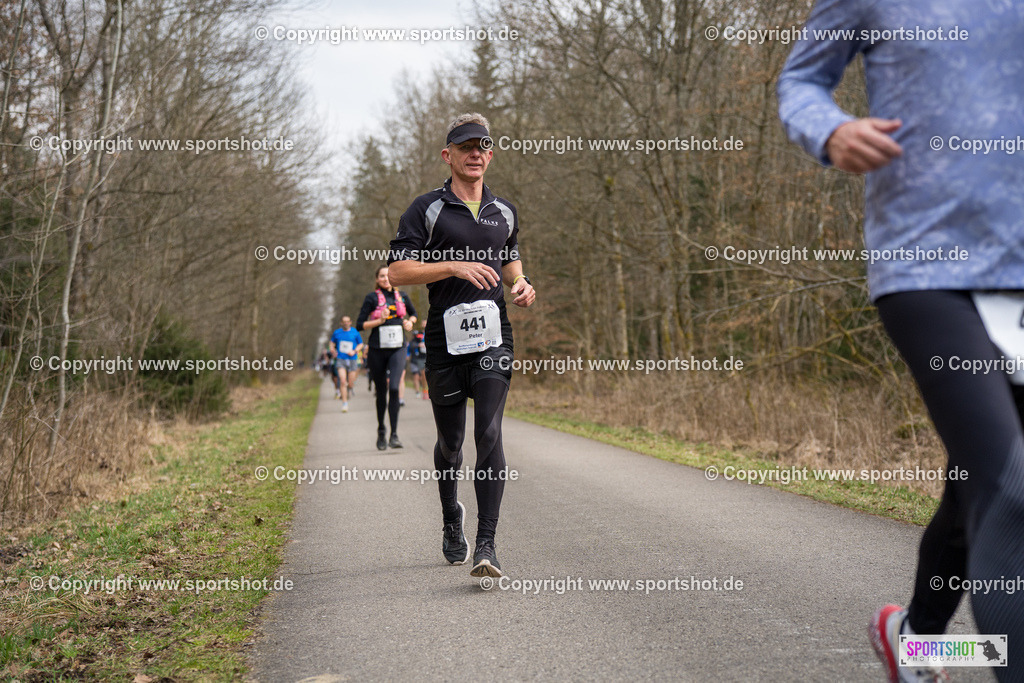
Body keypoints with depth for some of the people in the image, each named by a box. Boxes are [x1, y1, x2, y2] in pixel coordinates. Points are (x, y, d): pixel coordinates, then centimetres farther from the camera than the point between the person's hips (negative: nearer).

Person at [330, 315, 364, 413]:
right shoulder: (337, 332, 4)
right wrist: (333, 351, 0)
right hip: (340, 360, 0)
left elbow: (360, 344, 11)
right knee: (342, 381, -17)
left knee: (350, 384, 3)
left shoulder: (355, 332, 1)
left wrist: (354, 351, -7)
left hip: (352, 360, 0)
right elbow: (332, 343, 19)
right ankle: (344, 404, -13)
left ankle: (348, 389, 42)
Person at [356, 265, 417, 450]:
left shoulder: (401, 296, 8)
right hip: (377, 350, -1)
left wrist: (410, 322, 5)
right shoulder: (372, 298, -2)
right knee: (381, 392, 7)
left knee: (394, 388, -18)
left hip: (397, 349, 1)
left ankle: (394, 435, -17)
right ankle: (381, 431, 27)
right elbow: (359, 324, -4)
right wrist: (380, 321, -16)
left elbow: (413, 313, 26)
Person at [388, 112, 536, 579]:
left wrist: (520, 285, 10)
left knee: (489, 435, -13)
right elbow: (398, 270, -8)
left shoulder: (504, 212, 15)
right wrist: (455, 266, -18)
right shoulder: (426, 209, 1)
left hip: (493, 335, 2)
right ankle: (451, 520, 38)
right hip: (445, 336, -2)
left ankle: (486, 545, -16)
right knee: (450, 440, 10)